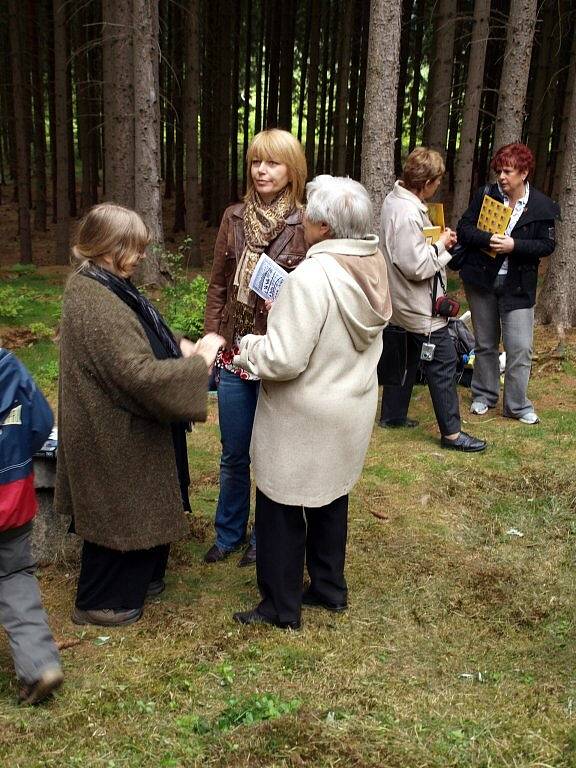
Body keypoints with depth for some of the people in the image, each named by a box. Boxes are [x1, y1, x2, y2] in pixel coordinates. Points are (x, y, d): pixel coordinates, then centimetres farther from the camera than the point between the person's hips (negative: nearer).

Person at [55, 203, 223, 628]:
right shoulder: (97, 305, -29)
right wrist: (200, 361, -24)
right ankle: (99, 602, 28)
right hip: (116, 436, -10)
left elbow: (137, 343, 16)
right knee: (119, 513, 8)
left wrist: (181, 347, 0)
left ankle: (140, 578, 44)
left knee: (137, 509, 24)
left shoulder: (101, 285, 3)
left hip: (119, 426, 10)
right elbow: (140, 374, -33)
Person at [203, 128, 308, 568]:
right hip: (235, 355, 4)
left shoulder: (306, 225, -8)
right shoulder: (234, 219, 4)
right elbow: (218, 286, 9)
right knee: (234, 455, 16)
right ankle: (229, 532, 35)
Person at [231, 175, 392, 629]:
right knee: (331, 499, 23)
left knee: (282, 509, 9)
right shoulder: (373, 268, -1)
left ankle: (281, 608, 23)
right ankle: (330, 589, 38)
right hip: (352, 408, 8)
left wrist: (248, 348, -9)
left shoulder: (313, 276, -27)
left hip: (305, 419, -8)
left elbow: (284, 359, -28)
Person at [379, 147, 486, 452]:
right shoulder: (408, 214, -27)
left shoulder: (395, 199, 5)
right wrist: (440, 244, -14)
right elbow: (416, 266, -29)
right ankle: (451, 432, 5)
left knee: (407, 357, 21)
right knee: (444, 363, -2)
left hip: (404, 303, 10)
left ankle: (392, 415, 33)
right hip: (420, 307, -10)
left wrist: (438, 242, 3)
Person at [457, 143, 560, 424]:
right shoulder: (485, 195, -3)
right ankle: (483, 396, 31)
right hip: (481, 280, 2)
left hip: (518, 285, -1)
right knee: (485, 343, 15)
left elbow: (547, 244, -6)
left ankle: (517, 405, 11)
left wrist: (514, 245, -21)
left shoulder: (542, 206, -6)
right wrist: (487, 239, -23)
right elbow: (464, 229, -4)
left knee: (520, 347, -3)